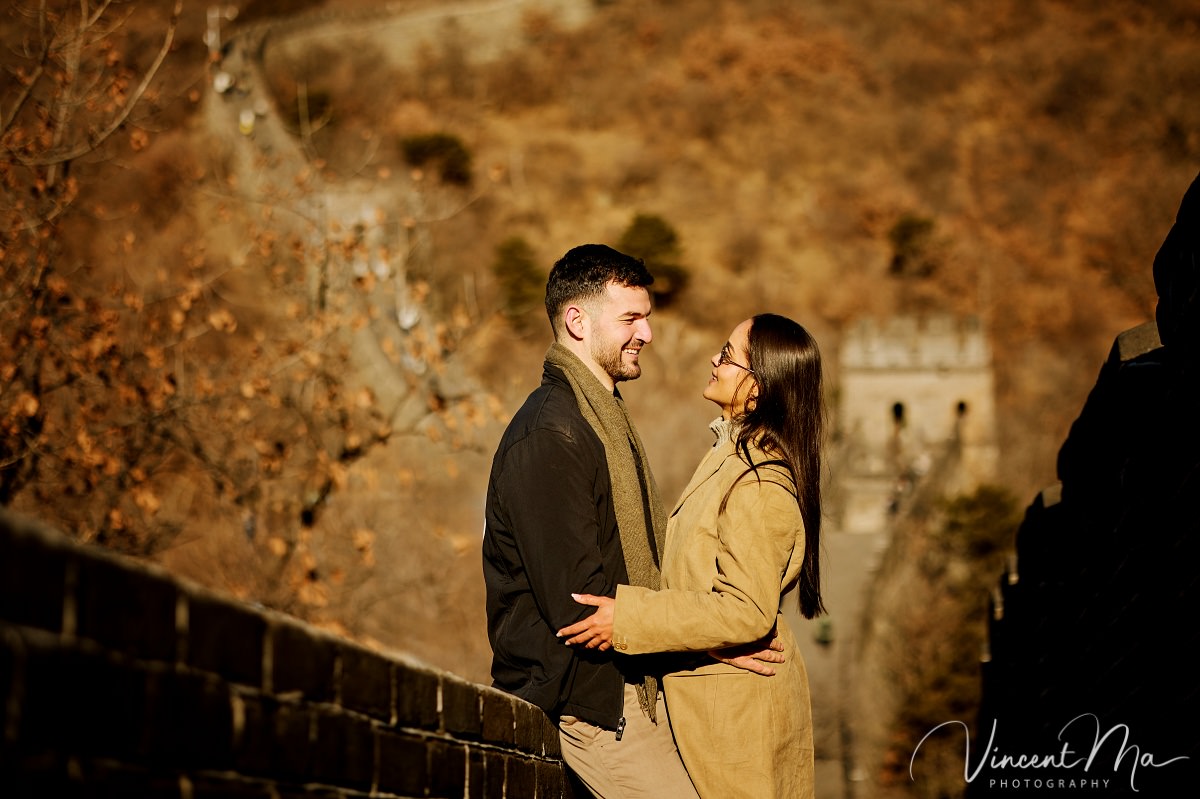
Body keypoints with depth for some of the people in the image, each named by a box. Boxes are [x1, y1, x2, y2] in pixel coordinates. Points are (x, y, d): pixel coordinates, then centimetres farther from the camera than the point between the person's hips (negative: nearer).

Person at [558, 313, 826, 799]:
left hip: (736, 710, -10)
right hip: (713, 699, 10)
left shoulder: (759, 489, -23)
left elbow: (746, 612, -27)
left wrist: (628, 618, -25)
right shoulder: (733, 454, 9)